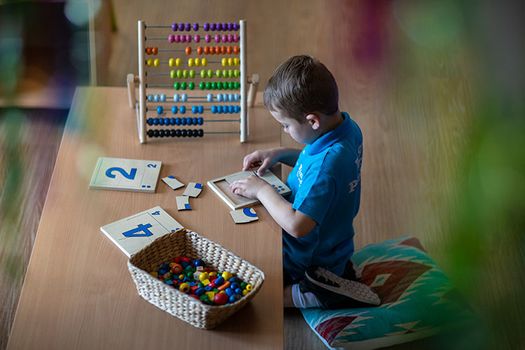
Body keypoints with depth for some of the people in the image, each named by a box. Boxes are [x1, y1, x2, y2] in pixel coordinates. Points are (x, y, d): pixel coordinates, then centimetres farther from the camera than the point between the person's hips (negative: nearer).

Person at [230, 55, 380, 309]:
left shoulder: (326, 164, -36)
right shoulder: (347, 128, -9)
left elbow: (297, 226, -37)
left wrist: (262, 190, -24)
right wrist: (279, 154, -1)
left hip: (310, 263, -9)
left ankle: (322, 296, -1)